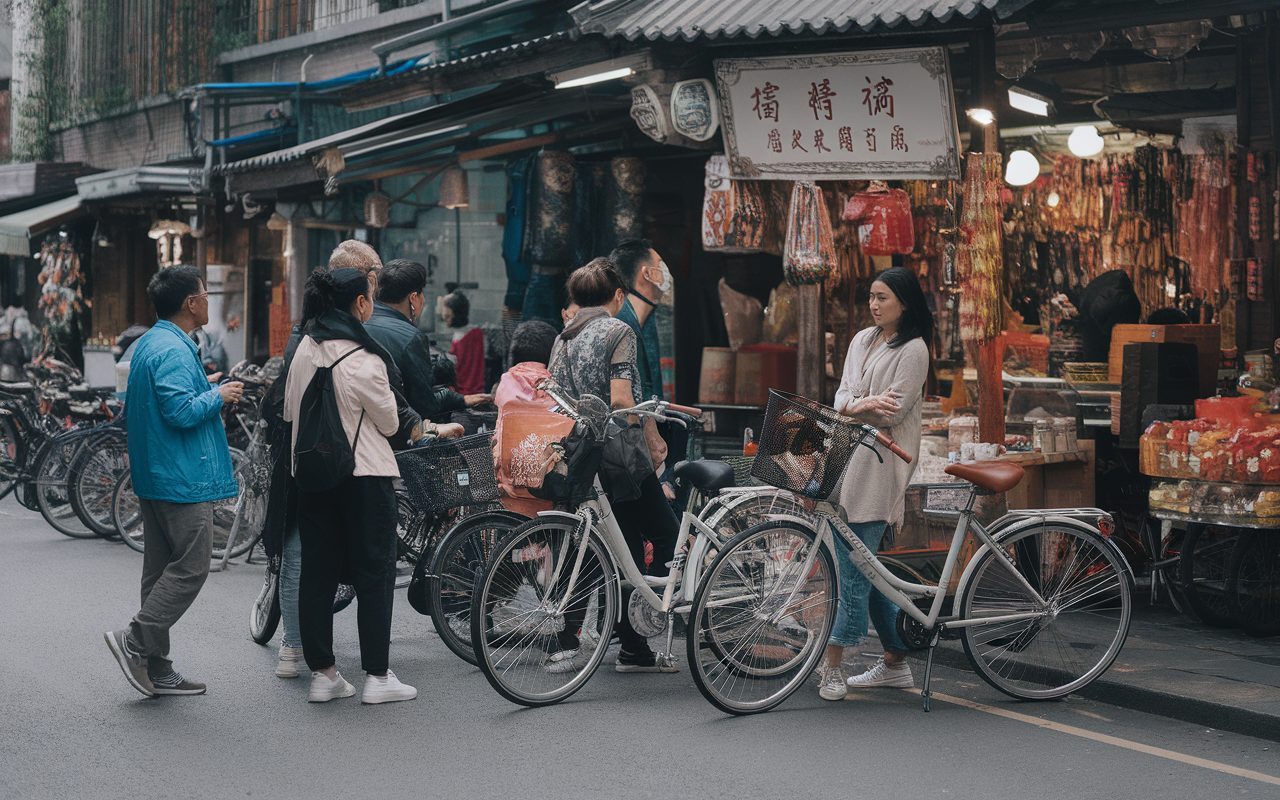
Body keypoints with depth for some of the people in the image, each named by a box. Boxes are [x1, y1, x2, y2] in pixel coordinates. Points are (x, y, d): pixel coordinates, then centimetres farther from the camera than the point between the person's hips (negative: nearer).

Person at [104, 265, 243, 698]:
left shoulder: (148, 344, 16)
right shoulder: (173, 350, -17)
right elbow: (181, 411, -25)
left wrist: (215, 393, 17)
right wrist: (218, 395, -9)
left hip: (154, 478, 11)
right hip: (183, 479, -11)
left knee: (162, 568, 10)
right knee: (191, 566, -7)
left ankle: (156, 669, 13)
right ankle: (136, 641, -9)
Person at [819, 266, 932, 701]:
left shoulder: (913, 349, -5)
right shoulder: (862, 340, 16)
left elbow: (894, 412, -12)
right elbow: (843, 396, 7)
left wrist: (853, 407, -7)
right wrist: (864, 405, -12)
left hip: (880, 464, -8)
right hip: (849, 456, 8)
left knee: (856, 565, -10)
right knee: (862, 564, 9)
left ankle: (833, 664, -10)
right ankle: (896, 661, 16)